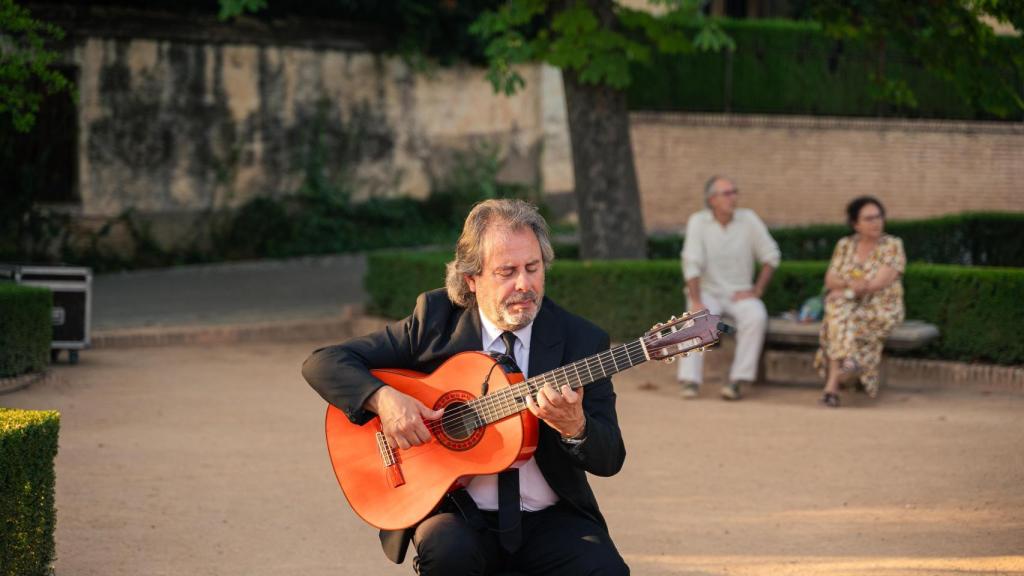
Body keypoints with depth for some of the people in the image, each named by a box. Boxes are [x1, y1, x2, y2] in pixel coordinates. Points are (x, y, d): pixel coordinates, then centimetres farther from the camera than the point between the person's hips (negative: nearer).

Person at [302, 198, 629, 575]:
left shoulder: (581, 340, 0)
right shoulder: (435, 320, -1)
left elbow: (609, 459, -1)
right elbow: (323, 363, 0)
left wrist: (575, 427, -25)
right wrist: (382, 398, -20)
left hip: (551, 518, 0)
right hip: (460, 515, 0)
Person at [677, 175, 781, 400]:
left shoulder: (748, 219, -2)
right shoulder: (698, 222, -6)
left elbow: (771, 256, 3)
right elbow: (692, 263, -11)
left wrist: (757, 290, -6)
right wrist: (696, 302, -22)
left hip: (740, 294, 1)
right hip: (709, 292, -1)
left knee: (757, 316, -30)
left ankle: (739, 380, -29)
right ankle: (691, 380, -30)